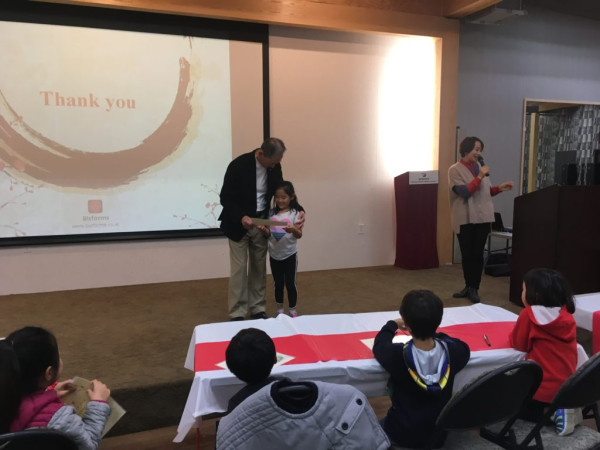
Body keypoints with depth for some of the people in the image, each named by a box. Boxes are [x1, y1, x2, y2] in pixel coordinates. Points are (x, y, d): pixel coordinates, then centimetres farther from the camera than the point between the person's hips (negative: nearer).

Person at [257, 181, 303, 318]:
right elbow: (269, 234, 4)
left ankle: (293, 310, 21)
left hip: (289, 254, -3)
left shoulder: (295, 213, -8)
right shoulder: (272, 213, 2)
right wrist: (263, 230, -17)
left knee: (290, 283, 5)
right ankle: (279, 311, 26)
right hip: (274, 254, 3)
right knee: (278, 284, 13)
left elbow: (299, 235, -12)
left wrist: (293, 229, -33)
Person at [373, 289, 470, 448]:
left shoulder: (397, 355, -29)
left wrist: (392, 325, 11)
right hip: (439, 435, 3)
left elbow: (379, 345, -6)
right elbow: (464, 348, 3)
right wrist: (435, 333, 12)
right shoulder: (453, 351, -23)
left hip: (403, 435, -3)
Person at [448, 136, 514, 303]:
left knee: (477, 254, 2)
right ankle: (468, 287, 22)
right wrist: (480, 176, -19)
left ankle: (474, 289, 10)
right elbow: (464, 192, -17)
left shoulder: (479, 167, 9)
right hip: (465, 219, -3)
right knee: (466, 254, 7)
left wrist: (499, 188, 0)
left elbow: (485, 192, 16)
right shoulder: (455, 170, -6)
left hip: (483, 217, 3)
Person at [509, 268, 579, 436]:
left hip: (543, 388, -6)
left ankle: (553, 413, -3)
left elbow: (519, 344, -7)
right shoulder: (567, 316, 0)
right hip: (567, 386, 6)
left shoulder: (528, 314, -17)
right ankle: (566, 407, 7)